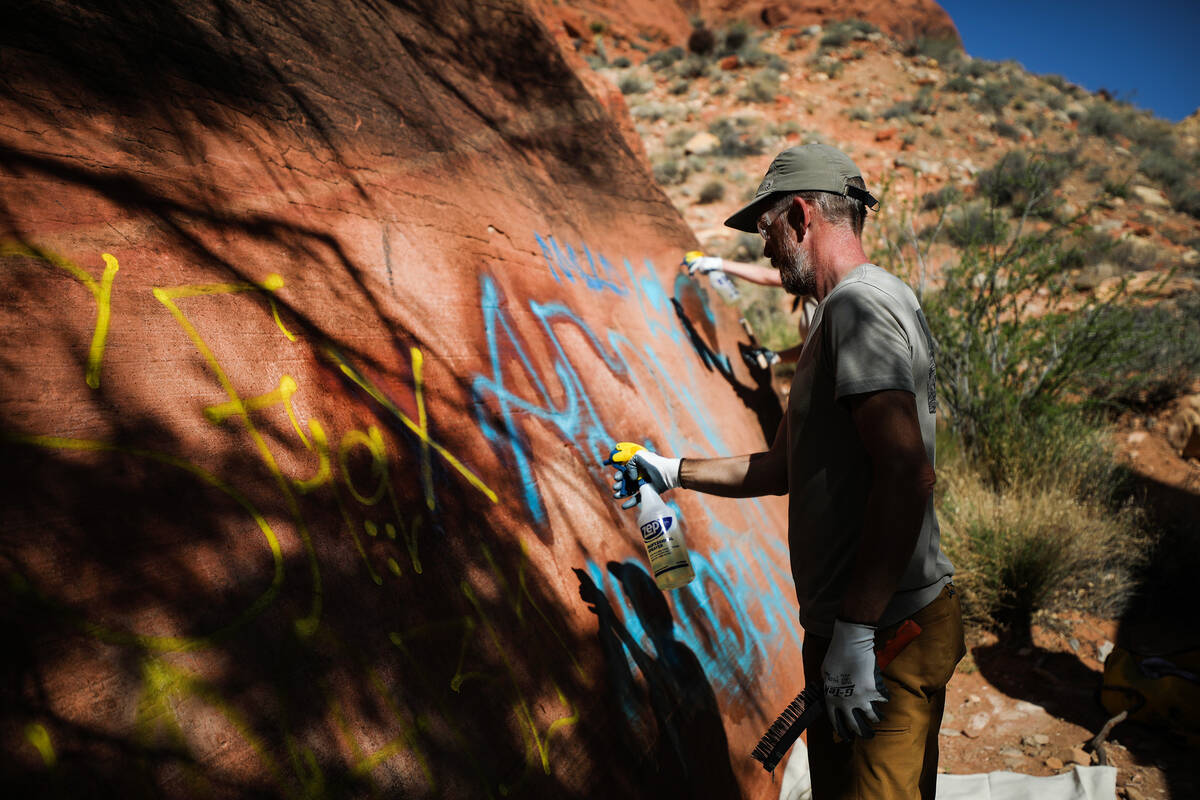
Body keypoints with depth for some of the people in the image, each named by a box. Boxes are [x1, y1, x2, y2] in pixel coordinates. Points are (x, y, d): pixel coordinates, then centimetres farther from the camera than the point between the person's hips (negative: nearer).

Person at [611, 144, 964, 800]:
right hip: (847, 628, 10)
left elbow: (907, 473, -27)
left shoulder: (860, 303, -15)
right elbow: (780, 469, 24)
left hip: (886, 629, -10)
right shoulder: (838, 313, 19)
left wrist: (855, 630, -27)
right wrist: (674, 471, 26)